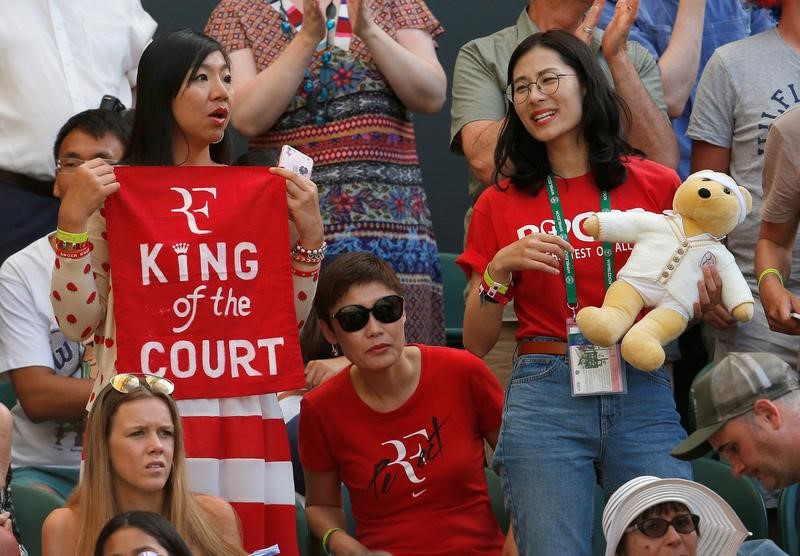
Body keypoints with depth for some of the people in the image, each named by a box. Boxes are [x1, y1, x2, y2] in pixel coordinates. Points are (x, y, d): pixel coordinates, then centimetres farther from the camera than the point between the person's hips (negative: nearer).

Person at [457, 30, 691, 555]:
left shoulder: (656, 185, 6)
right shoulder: (500, 206, 9)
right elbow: (476, 342, 9)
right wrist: (499, 268, -8)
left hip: (643, 397, 0)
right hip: (545, 398, 0)